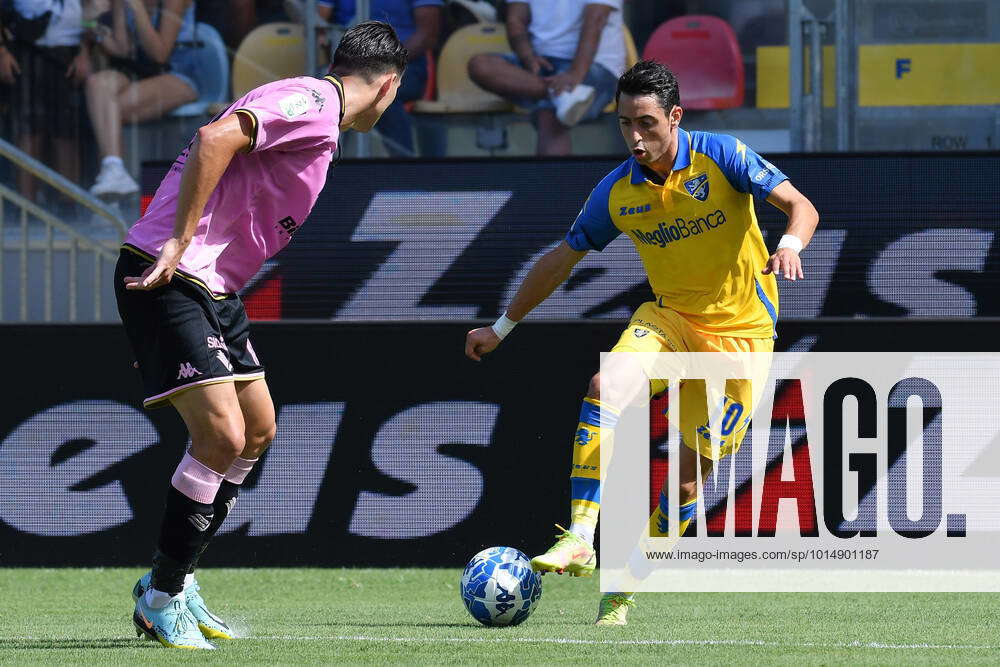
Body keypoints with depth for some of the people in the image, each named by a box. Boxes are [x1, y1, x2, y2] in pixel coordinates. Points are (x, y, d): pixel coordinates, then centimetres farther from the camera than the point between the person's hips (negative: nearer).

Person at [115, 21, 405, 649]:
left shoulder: (317, 114, 18)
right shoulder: (311, 102, -14)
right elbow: (215, 138, -28)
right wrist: (180, 243, -26)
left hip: (212, 287, 11)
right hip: (168, 278, -11)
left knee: (259, 429, 16)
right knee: (222, 432, -15)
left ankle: (176, 580, 23)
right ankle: (163, 598, -3)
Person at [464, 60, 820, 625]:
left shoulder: (721, 156, -14)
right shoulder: (618, 192, -4)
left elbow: (801, 207, -16)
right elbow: (562, 259, 9)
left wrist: (790, 244, -39)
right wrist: (502, 327, 13)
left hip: (740, 329, -3)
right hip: (670, 317, 3)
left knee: (691, 476, -4)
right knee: (606, 386, -28)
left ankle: (624, 588, 11)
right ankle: (581, 538, -32)